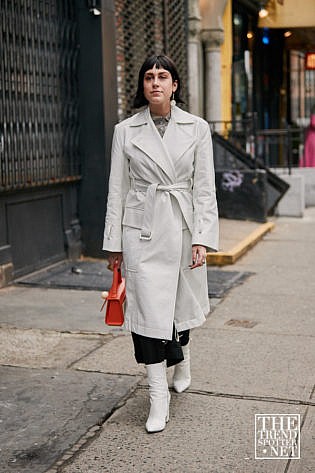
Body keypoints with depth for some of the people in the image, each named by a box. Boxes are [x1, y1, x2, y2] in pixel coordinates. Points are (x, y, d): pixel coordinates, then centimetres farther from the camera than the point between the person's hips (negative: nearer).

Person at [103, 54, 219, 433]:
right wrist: (113, 242, 1)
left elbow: (204, 188, 0)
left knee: (180, 304, 14)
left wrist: (201, 238, -8)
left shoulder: (197, 128, 2)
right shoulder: (125, 131, 2)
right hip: (142, 228, 0)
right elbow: (117, 189, 4)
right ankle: (158, 396, 7)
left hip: (182, 227, 1)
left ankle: (181, 360, 45)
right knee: (149, 309, -4)